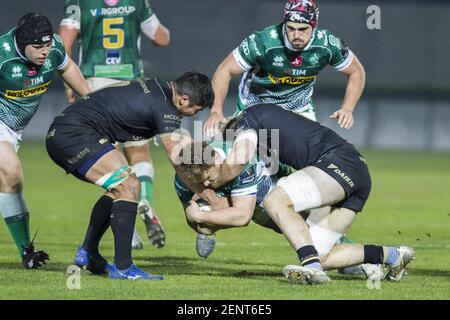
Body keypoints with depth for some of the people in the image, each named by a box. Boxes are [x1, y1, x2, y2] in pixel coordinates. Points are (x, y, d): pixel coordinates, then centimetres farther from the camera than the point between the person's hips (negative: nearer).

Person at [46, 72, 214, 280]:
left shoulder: (159, 88, 14)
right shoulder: (164, 107, -14)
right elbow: (179, 159, -16)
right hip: (74, 133, -11)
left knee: (119, 188, 20)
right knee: (129, 186, -16)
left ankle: (88, 254, 25)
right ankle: (123, 267, -19)